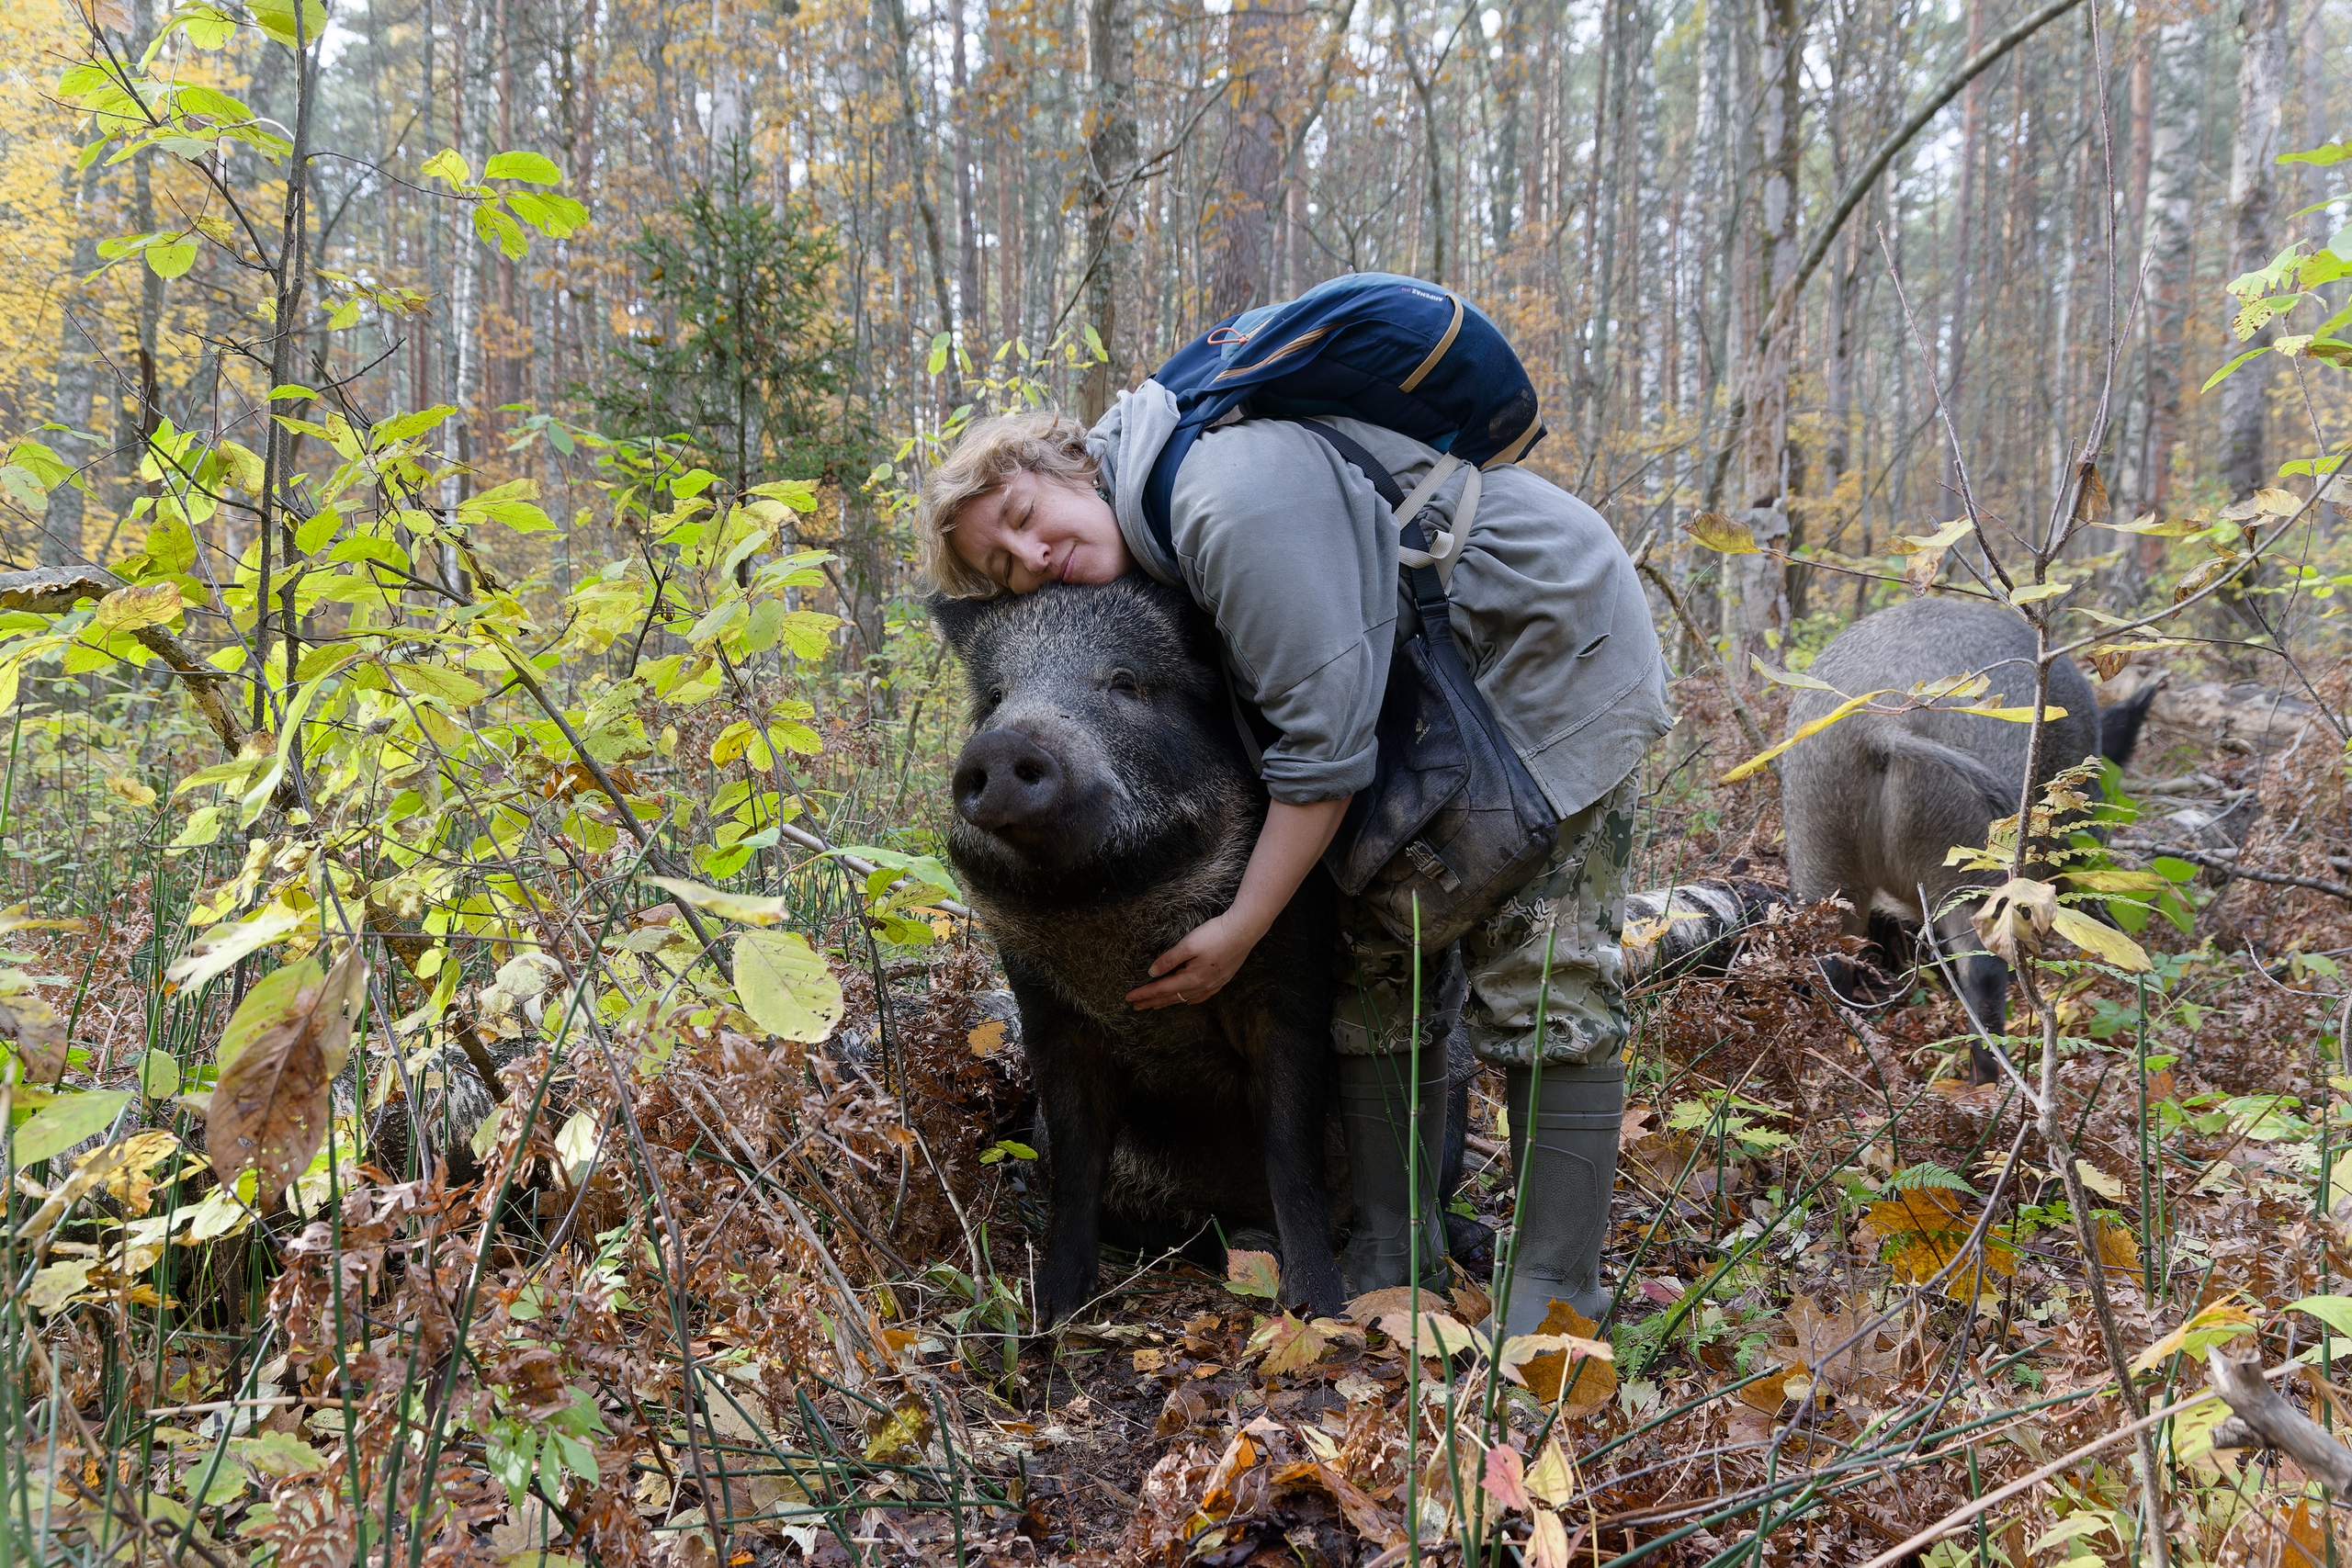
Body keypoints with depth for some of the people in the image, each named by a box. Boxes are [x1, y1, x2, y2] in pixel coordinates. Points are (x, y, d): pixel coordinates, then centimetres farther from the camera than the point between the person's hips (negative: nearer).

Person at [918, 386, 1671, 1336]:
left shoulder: (1234, 495, -30)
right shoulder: (1160, 547, 1)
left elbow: (1324, 741, -31)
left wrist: (1241, 931, -25)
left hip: (1551, 650, -9)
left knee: (1536, 982, -10)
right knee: (1379, 970, 5)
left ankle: (1556, 1298, -3)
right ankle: (1394, 1263, 14)